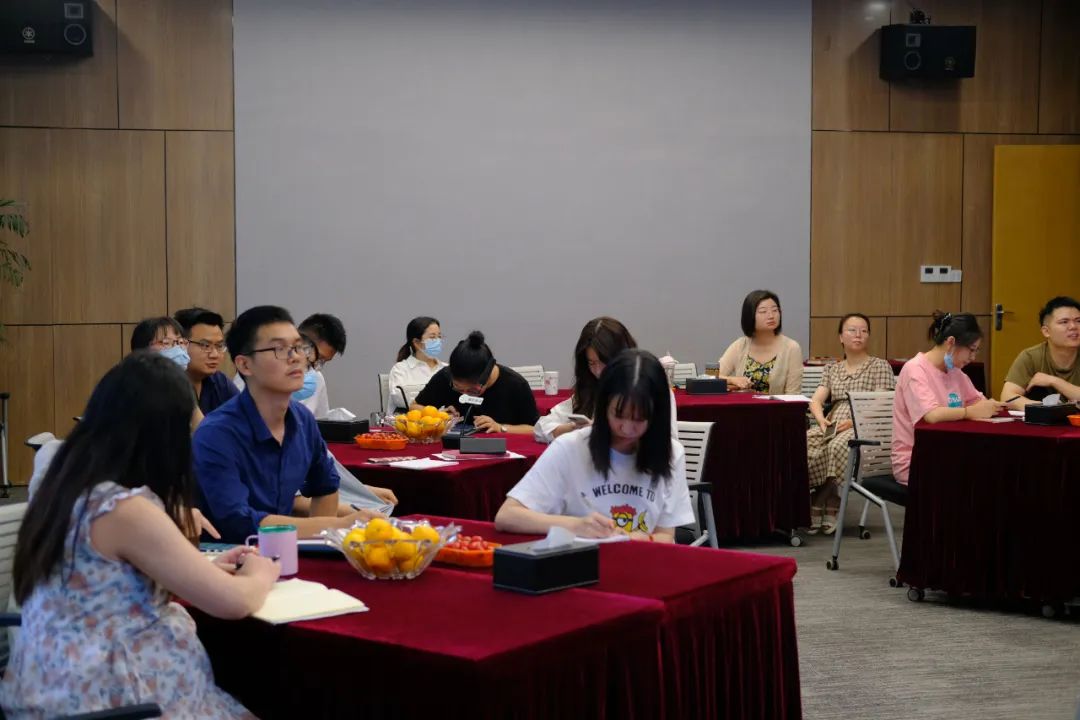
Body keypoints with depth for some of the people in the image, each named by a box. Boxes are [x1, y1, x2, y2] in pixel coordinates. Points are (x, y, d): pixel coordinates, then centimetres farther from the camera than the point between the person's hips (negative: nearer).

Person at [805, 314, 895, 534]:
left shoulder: (879, 366, 9)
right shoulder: (832, 369, 24)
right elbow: (816, 400, 13)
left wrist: (852, 421, -18)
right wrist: (821, 418, -10)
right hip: (833, 424, 4)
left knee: (837, 447, -39)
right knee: (804, 444, -29)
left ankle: (828, 509, -29)